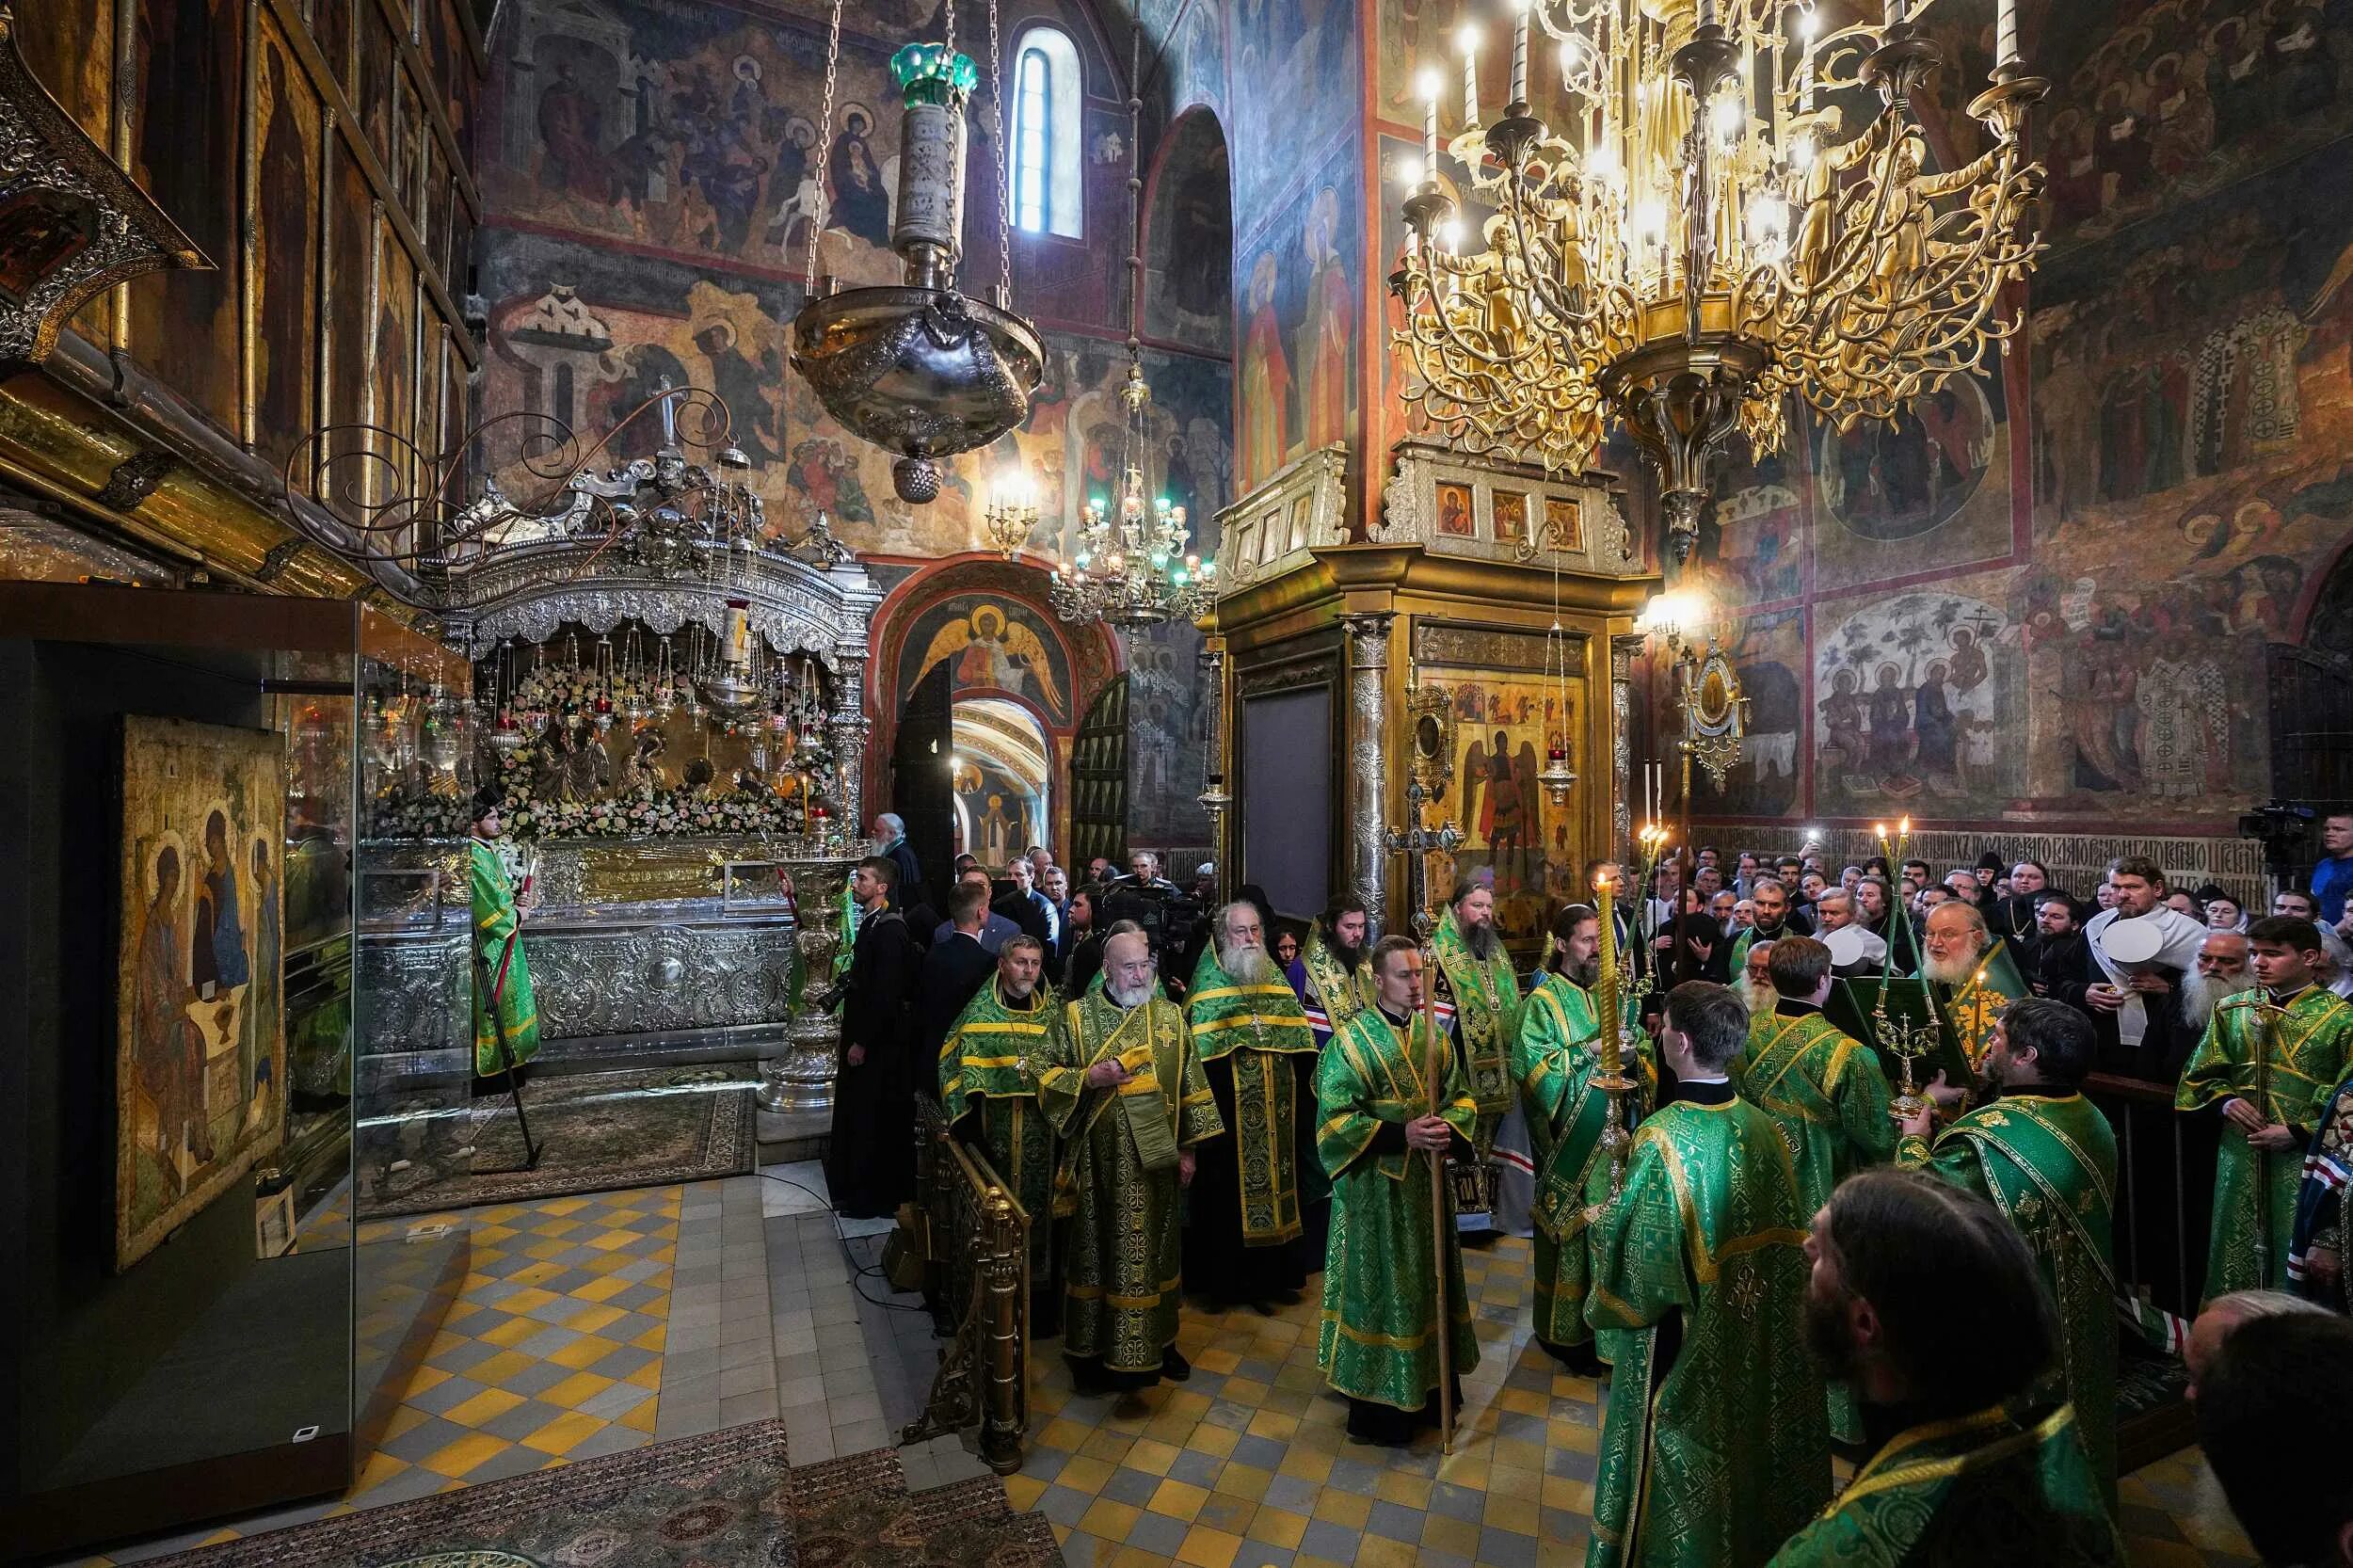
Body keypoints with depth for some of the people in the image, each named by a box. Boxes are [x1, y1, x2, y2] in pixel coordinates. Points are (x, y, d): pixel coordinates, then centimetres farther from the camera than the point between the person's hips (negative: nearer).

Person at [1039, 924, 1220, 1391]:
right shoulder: (1074, 1015, -5)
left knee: (1156, 1249, 15)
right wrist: (1090, 1078, -19)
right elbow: (1047, 1076, -2)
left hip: (1156, 1161, 3)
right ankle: (1094, 1351, 27)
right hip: (1099, 1163, -2)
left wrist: (1189, 1147, 5)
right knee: (1098, 1252, 9)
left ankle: (1158, 1341, 34)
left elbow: (1190, 1085, 6)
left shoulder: (1170, 1015, 2)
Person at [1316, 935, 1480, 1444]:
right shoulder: (1351, 1040, -14)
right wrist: (1401, 1134, -24)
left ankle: (1430, 1387, 37)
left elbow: (1462, 1095, 10)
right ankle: (1378, 1404, 22)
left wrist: (1450, 1126, -12)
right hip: (1376, 1187, -6)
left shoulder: (1432, 1035, 5)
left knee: (1430, 1278, 17)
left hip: (1429, 1180, 6)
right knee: (1380, 1286, 5)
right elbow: (1334, 1118, -17)